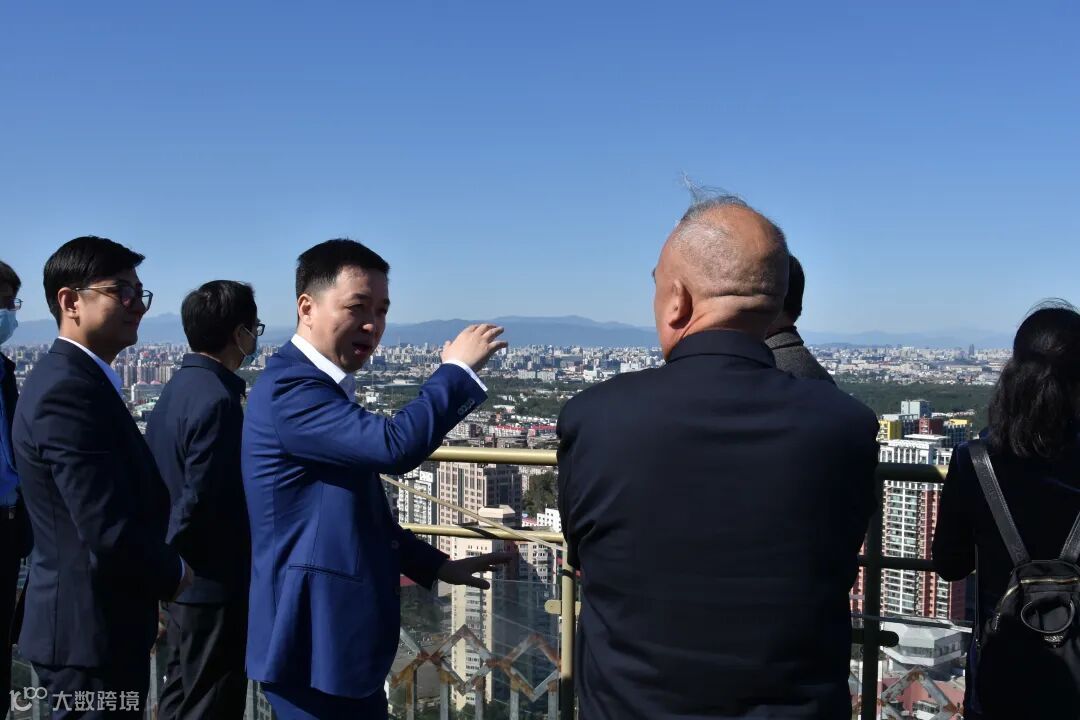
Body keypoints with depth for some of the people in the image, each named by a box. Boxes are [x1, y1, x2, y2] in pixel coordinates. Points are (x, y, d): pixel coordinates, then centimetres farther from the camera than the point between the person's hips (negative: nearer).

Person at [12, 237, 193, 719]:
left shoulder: (75, 378, 10)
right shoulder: (68, 389, -23)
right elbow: (111, 532, -27)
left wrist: (160, 570, 4)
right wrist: (173, 574, -10)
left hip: (90, 621, 10)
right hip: (91, 628, -10)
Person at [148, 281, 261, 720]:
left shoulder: (179, 386, 7)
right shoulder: (217, 400, -22)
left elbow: (176, 486, 11)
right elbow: (202, 500, -25)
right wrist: (170, 561, -9)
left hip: (183, 579, 9)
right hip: (213, 581, -9)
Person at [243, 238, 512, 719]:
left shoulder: (324, 387, 13)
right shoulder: (289, 388, -20)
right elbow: (395, 445, -33)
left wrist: (436, 565, 17)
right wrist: (457, 368, -19)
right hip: (315, 641, -10)